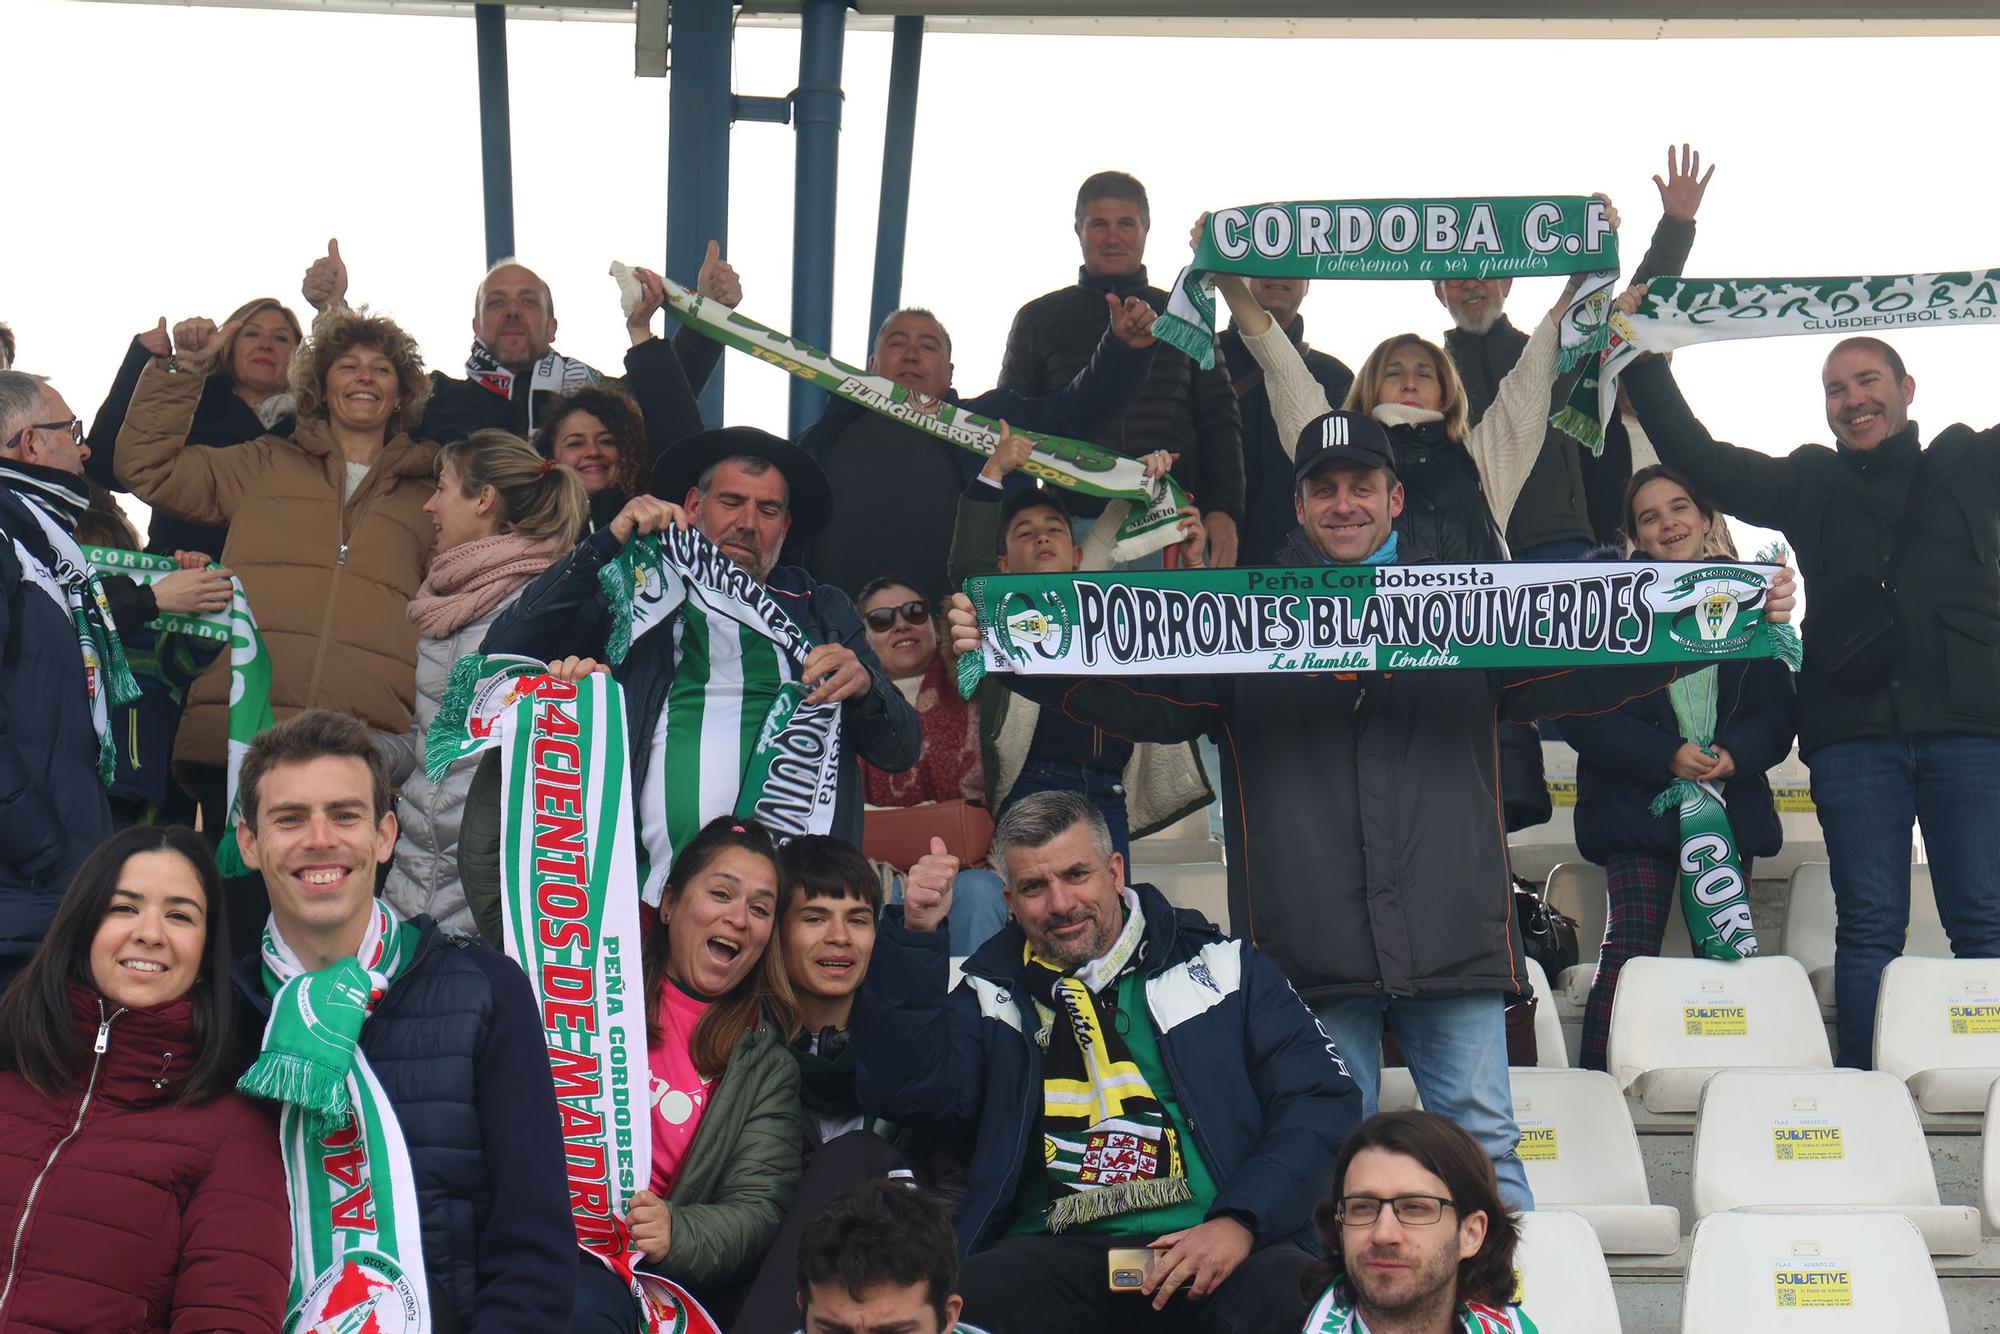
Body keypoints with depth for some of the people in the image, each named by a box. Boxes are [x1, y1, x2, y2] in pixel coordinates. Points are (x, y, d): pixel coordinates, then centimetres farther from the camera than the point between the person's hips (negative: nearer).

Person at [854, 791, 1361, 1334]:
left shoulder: (1219, 967, 15)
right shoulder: (994, 997, 18)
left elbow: (1321, 1100, 7)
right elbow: (902, 1089, 3)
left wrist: (1240, 1221, -8)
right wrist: (916, 935, -3)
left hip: (1208, 1239, 0)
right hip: (1057, 1253, 0)